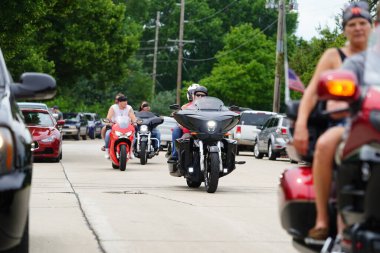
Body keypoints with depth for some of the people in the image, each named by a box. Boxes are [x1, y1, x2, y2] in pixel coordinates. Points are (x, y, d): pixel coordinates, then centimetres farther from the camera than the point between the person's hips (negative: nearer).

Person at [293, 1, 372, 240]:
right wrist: (301, 124, -11)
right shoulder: (334, 56, 16)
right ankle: (322, 219, -31)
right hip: (341, 122, -1)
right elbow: (312, 91, 5)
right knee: (324, 145, -37)